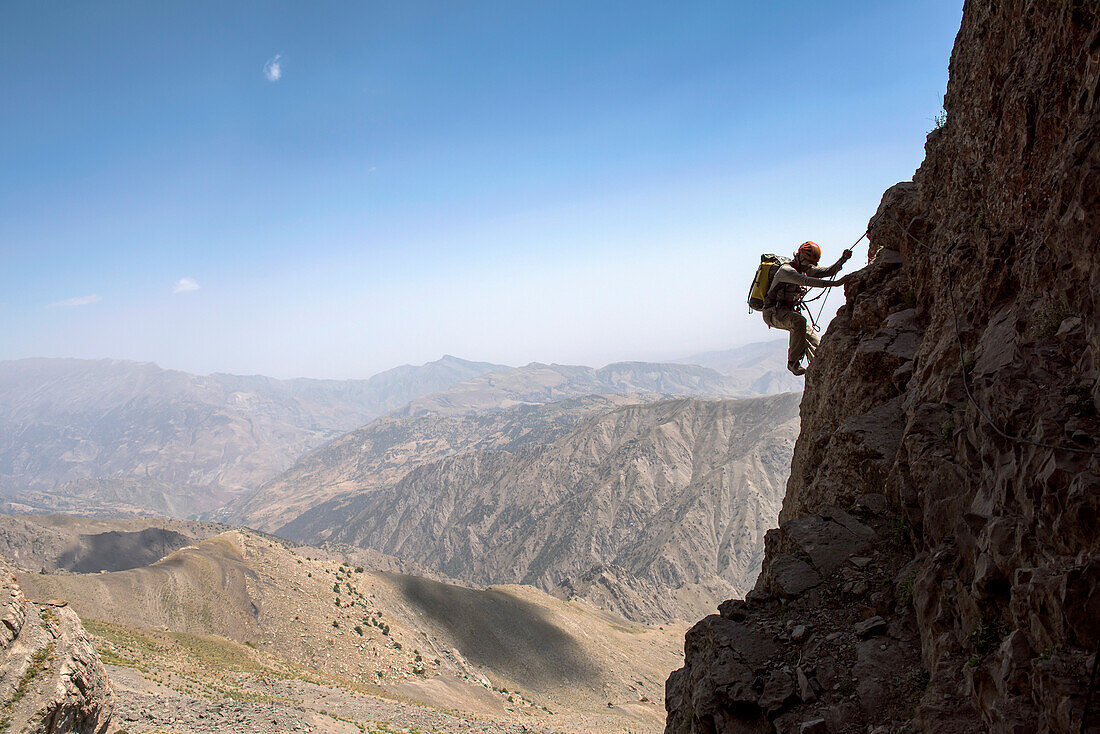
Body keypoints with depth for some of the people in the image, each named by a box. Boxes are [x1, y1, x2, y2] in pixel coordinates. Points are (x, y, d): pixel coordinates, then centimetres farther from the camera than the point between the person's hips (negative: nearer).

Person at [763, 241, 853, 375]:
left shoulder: (805, 269, 10)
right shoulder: (786, 270, -20)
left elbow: (827, 271, 7)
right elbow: (807, 281, -35)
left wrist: (843, 259, -11)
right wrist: (835, 283, -43)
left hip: (787, 312, 10)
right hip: (773, 312, -9)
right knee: (799, 321, -36)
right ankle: (793, 362, -29)